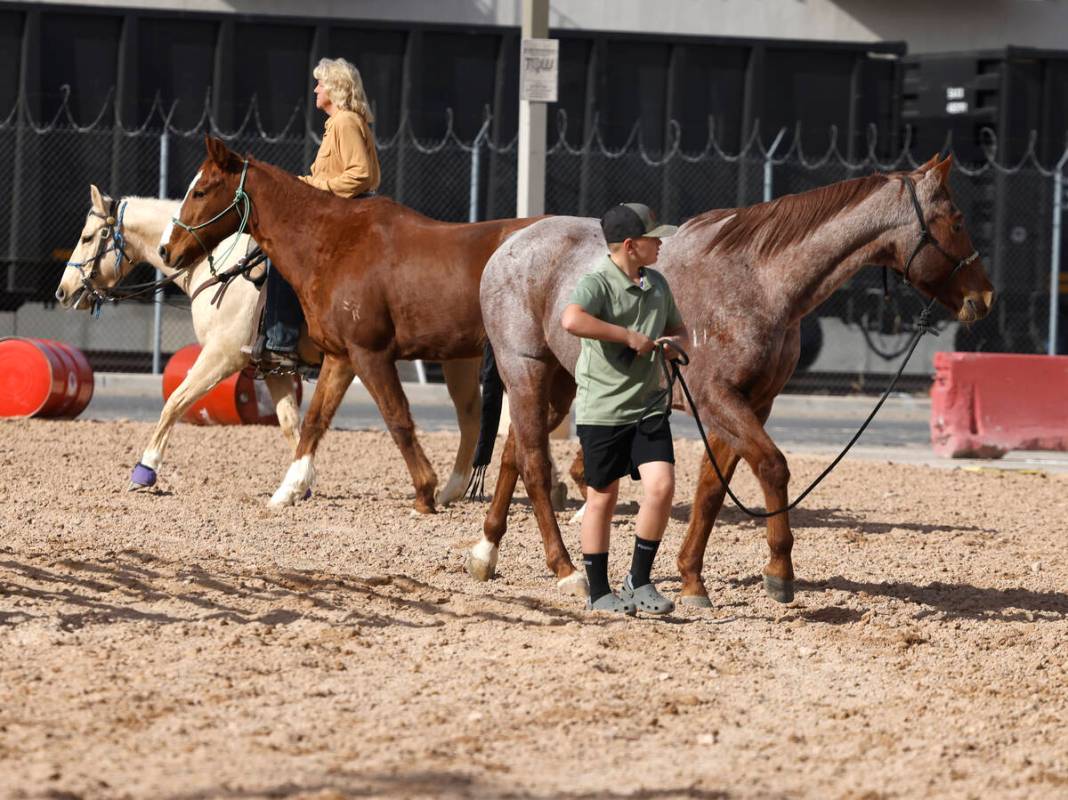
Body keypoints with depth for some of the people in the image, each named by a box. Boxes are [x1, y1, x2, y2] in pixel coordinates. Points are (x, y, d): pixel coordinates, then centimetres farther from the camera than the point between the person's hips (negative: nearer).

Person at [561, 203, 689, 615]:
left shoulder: (657, 284, 10)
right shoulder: (598, 283, -13)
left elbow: (678, 328, 25)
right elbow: (571, 319, -34)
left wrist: (674, 342, 0)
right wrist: (629, 336, -28)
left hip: (648, 406, 5)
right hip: (602, 408, -5)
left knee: (661, 487, -9)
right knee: (603, 499, 4)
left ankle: (639, 581, 5)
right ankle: (599, 592, 16)